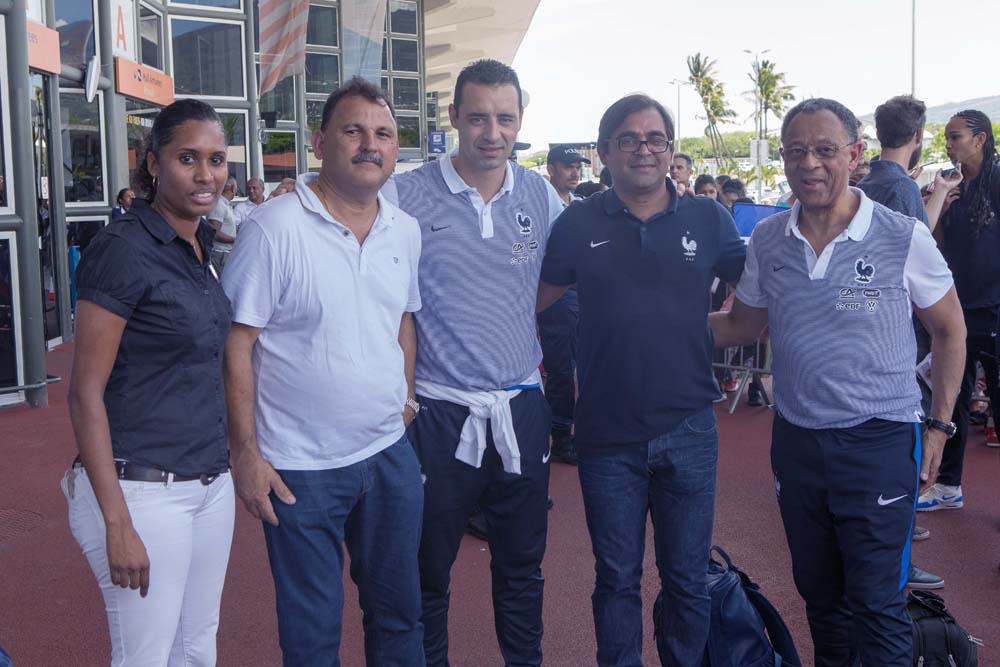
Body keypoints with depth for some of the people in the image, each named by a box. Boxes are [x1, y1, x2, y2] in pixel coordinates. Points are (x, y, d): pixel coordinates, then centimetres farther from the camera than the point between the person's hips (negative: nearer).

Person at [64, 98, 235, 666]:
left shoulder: (202, 246, 9)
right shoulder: (124, 250, -14)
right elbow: (86, 391, -15)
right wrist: (117, 523, -18)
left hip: (210, 483, 7)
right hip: (145, 489, -7)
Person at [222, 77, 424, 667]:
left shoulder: (406, 231, 5)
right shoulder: (275, 227, -13)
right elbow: (235, 343, -11)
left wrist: (407, 401, 11)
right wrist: (246, 452, -12)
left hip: (390, 454, 5)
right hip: (300, 466, -5)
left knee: (399, 611, 19)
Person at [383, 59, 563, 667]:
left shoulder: (542, 196, 3)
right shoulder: (404, 196, -7)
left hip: (522, 407, 3)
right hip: (438, 411, -3)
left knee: (522, 565, 16)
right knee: (427, 571, 11)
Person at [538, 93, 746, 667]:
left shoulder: (709, 220, 0)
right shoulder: (578, 224, -1)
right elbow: (534, 299, 7)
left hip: (688, 431, 1)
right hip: (607, 434, 0)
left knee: (687, 577, 14)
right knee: (617, 579, 13)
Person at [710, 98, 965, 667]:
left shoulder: (904, 237, -10)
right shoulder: (767, 241, 0)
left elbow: (949, 330, 1)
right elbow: (741, 326, 11)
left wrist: (940, 425, -3)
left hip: (879, 443, -4)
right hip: (796, 441, 4)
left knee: (876, 602, -1)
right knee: (818, 591, 19)